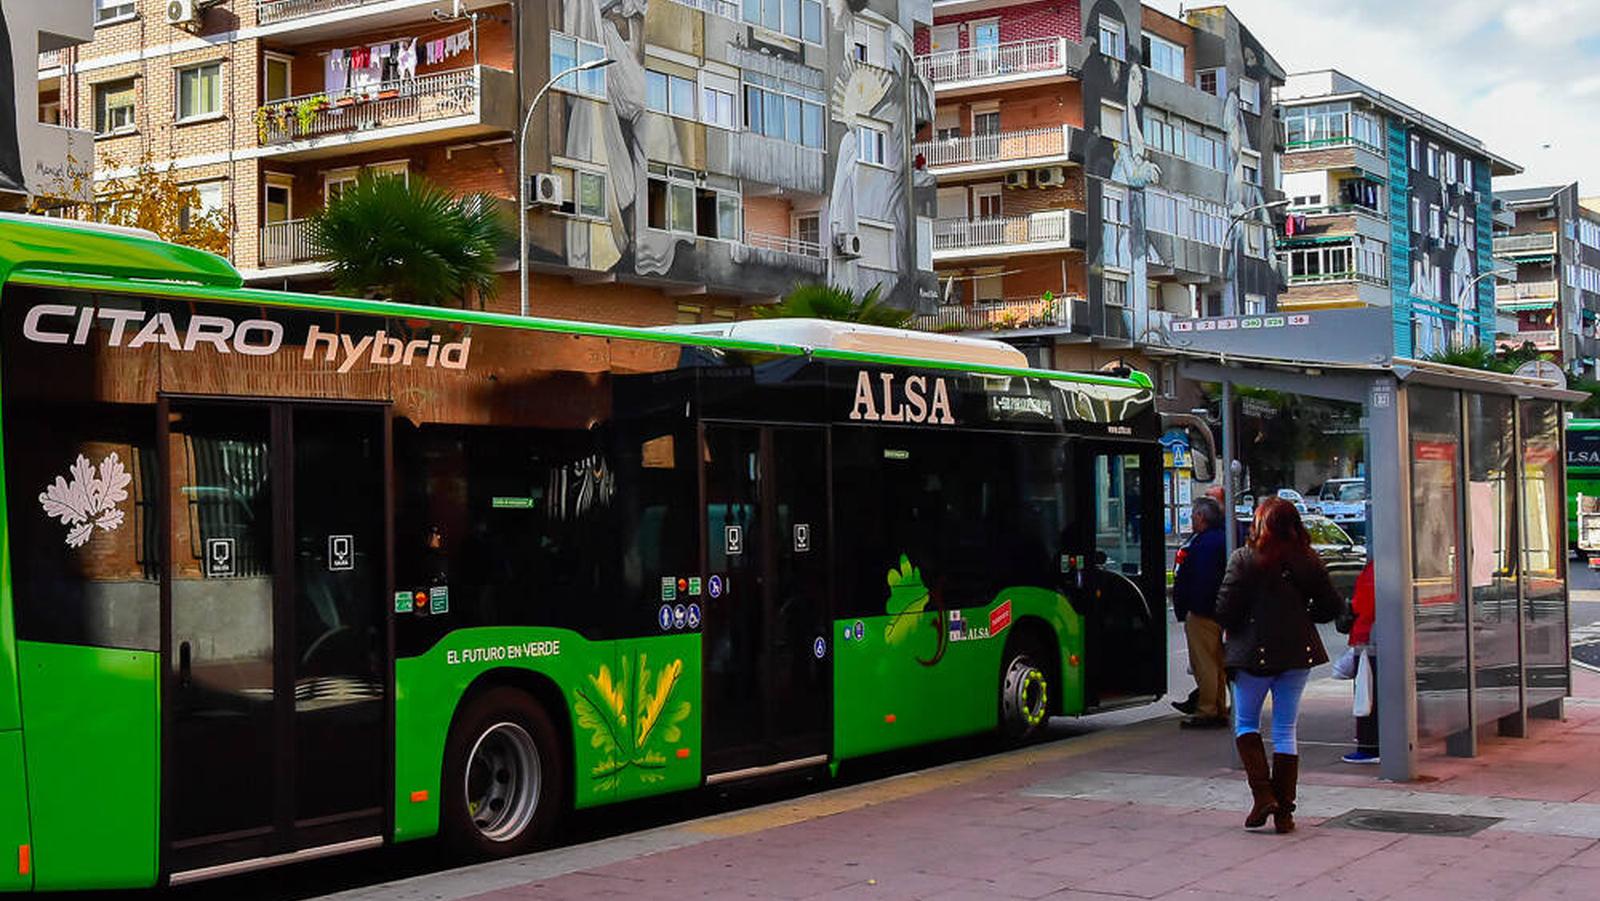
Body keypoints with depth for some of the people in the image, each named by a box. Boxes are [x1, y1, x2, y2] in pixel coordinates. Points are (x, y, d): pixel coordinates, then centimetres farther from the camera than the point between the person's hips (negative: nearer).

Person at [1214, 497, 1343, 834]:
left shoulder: (1243, 560, -11)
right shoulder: (1307, 561, 0)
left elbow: (1225, 610, -12)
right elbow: (1331, 606, 5)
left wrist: (1230, 633, 8)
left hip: (1254, 653, -3)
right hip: (1297, 653, 3)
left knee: (1246, 723, 14)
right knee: (1285, 731, 9)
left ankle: (1262, 793, -2)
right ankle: (1284, 812, 9)